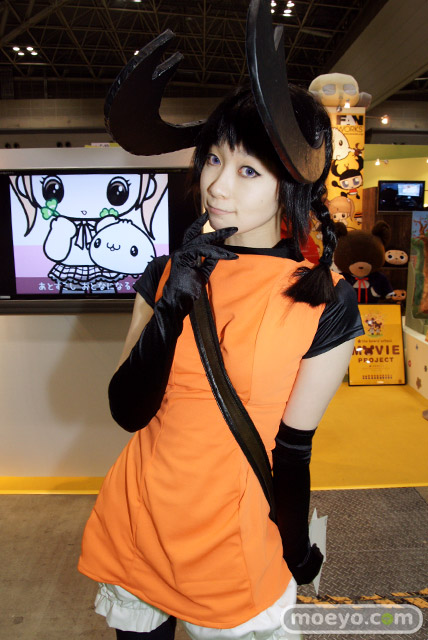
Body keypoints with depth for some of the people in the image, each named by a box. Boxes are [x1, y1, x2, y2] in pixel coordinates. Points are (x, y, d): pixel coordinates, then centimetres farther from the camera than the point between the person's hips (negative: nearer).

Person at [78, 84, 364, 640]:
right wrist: (170, 311, -23)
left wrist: (297, 555, 1)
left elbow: (292, 445, -8)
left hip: (230, 547, -2)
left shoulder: (324, 303, -15)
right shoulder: (166, 274, -5)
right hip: (133, 526, 3)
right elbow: (128, 412, -11)